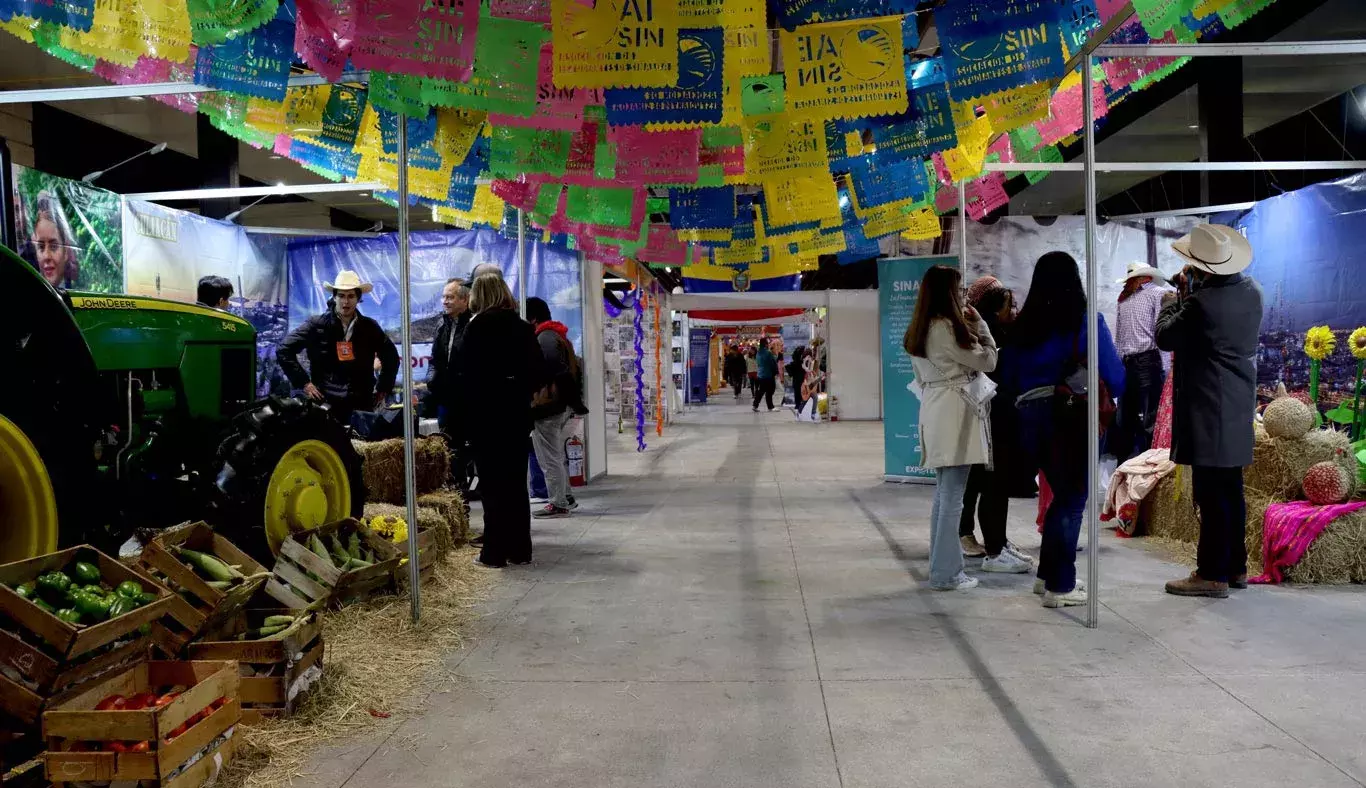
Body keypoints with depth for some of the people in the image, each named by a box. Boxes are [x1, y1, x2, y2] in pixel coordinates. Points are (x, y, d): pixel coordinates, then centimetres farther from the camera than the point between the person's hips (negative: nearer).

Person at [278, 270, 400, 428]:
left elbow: (391, 356, 21)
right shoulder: (317, 325, 0)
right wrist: (303, 382, -2)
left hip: (362, 405, 2)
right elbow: (284, 350, 3)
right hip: (327, 404, -2)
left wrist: (383, 389, 14)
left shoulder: (369, 327, 7)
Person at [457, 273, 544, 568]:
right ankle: (519, 549, 17)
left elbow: (466, 373, -13)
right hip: (518, 414, 5)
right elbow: (538, 372, 5)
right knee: (516, 482, 12)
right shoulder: (524, 327, 6)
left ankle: (494, 553, 2)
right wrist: (520, 393, 13)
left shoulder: (477, 327, -9)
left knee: (492, 483, 0)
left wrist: (463, 408, -3)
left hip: (485, 414, -5)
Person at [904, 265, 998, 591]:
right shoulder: (947, 327, -14)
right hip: (954, 412, -9)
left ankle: (939, 565, 20)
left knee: (943, 494, 15)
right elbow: (987, 360, -8)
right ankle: (946, 573, -1)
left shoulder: (919, 329, 14)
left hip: (934, 411, 10)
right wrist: (979, 323, 2)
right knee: (952, 496, -5)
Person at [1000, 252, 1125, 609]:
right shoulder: (1087, 321, -5)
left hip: (1033, 417, 5)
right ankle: (1060, 586, 9)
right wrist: (1113, 393, 17)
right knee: (1072, 501, 6)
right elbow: (1115, 375, -3)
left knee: (1062, 496, 20)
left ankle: (1048, 574, 28)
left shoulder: (1023, 324, 5)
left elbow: (1008, 378, 8)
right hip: (1073, 417, -5)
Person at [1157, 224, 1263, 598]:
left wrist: (1175, 300, 5)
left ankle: (1213, 574, 2)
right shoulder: (1251, 290, 6)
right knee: (1230, 490, 16)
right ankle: (1235, 566, 25)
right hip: (1237, 406, 9)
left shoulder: (1202, 301, -20)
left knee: (1211, 493, -4)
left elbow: (1164, 338, -9)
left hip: (1209, 409, -9)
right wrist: (1194, 291, 15)